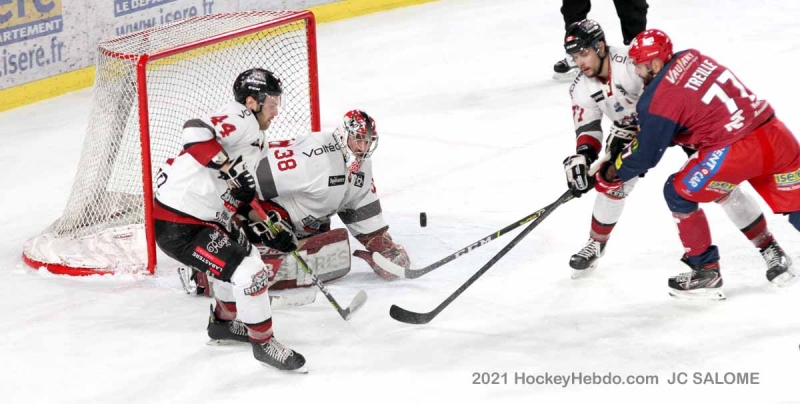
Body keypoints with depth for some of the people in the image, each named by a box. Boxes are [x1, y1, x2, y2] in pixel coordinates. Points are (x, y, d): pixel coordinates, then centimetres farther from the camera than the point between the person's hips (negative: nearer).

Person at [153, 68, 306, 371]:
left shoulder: (253, 140, 17)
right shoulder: (240, 119, -14)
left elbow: (242, 197, 23)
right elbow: (195, 133, -33)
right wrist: (231, 168, -32)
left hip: (202, 217, 11)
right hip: (179, 227, -11)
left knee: (243, 253, 30)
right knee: (250, 271, -13)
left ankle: (224, 321, 48)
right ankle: (263, 342, 6)